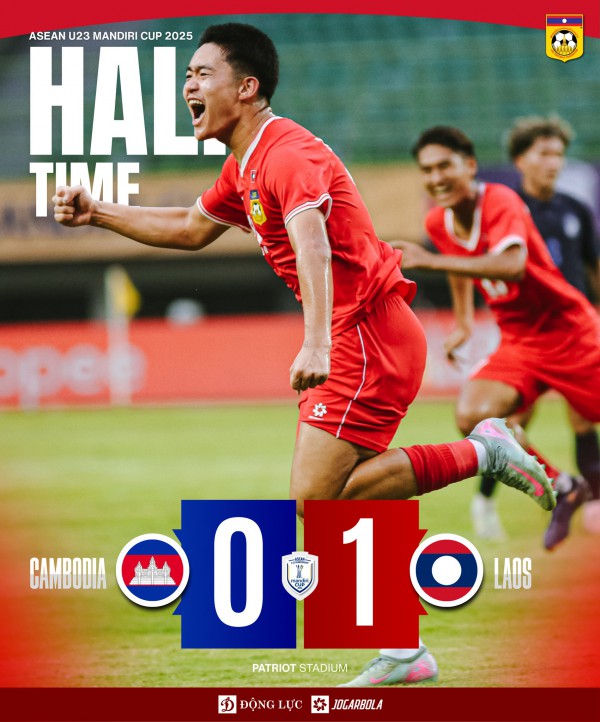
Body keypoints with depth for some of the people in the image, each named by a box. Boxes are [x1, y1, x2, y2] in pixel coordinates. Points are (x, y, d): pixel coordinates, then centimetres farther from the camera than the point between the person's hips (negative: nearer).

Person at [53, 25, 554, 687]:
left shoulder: (287, 154, -17)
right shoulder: (244, 167, 15)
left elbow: (312, 241, -34)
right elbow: (191, 229, 32)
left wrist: (316, 344, -48)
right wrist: (99, 213, 25)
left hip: (369, 335, -10)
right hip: (350, 340, 10)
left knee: (315, 500, -15)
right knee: (336, 499, 7)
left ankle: (480, 452, -9)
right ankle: (404, 651, 12)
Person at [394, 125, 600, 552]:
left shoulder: (501, 203, -22)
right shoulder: (438, 222, -2)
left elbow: (512, 264, -42)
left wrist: (430, 260, -45)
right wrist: (464, 320, 20)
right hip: (519, 342, 5)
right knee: (473, 416, -19)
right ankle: (563, 490, 0)